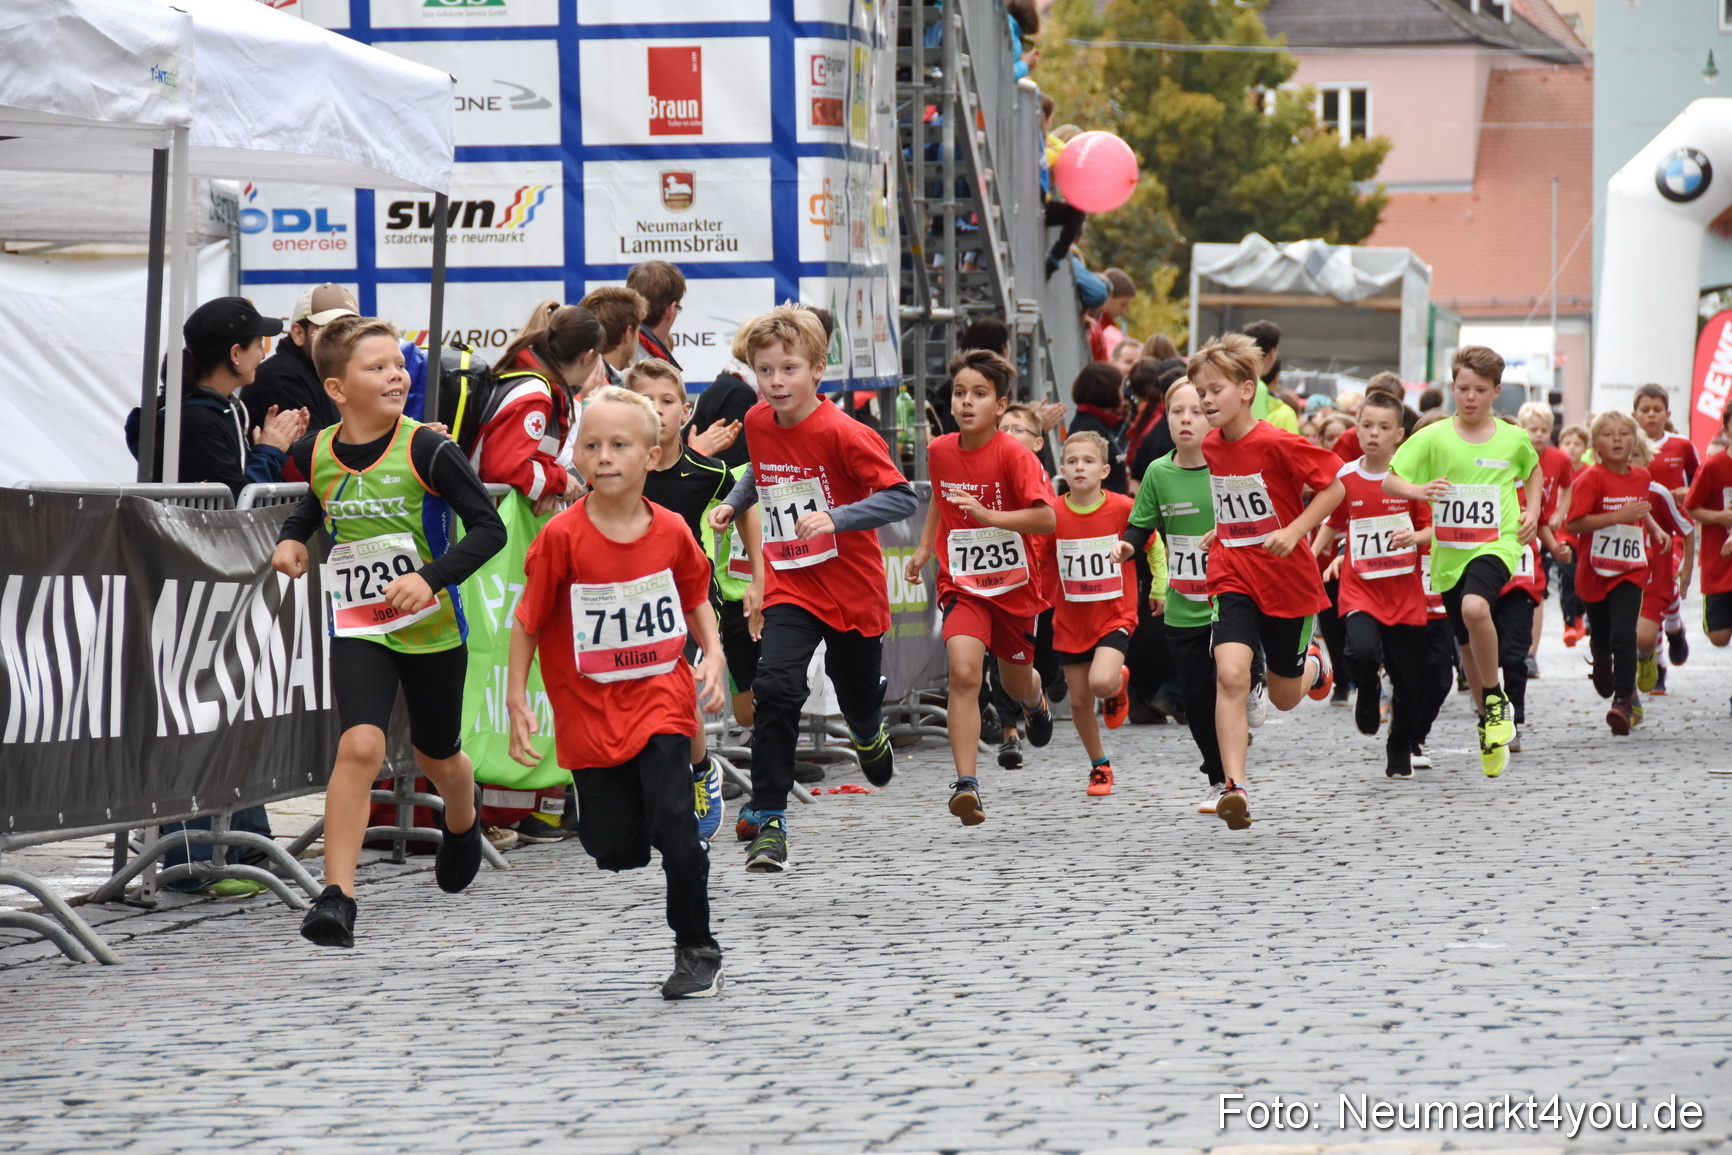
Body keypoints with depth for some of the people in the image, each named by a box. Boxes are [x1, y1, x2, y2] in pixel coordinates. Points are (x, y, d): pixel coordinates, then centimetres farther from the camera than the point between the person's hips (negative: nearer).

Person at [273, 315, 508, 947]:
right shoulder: (317, 452, -4)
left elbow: (489, 528, -14)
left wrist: (432, 576, -27)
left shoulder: (427, 451, -16)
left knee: (436, 756, 19)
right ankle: (337, 897, -21)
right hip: (358, 628, 1)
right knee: (360, 745, -22)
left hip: (431, 627, -1)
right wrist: (292, 537, 3)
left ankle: (461, 821, 57)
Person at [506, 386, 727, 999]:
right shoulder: (563, 537, -11)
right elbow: (527, 620, -4)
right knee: (614, 847, 0)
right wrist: (517, 701, -6)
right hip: (589, 710, 0)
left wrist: (712, 653, -2)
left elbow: (695, 597, 14)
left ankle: (698, 951, 2)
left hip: (661, 699, 0)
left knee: (674, 822, -13)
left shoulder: (671, 531, -4)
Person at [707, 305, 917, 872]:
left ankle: (871, 738, 55)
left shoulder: (844, 434, -20)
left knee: (859, 701, 15)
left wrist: (835, 518, -33)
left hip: (852, 586, -3)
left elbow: (903, 498, -23)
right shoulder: (757, 422, -2)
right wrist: (733, 502, 5)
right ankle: (767, 817, -18)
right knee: (775, 687, -20)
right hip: (789, 586, 3)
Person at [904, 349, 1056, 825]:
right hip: (962, 584, 1)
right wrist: (924, 548, 16)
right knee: (964, 672, -22)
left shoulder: (1013, 455, -18)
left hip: (1013, 585, -1)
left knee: (1016, 681, 19)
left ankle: (1035, 700, 60)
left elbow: (1046, 519, -26)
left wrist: (988, 516, -35)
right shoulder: (939, 452, -3)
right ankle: (966, 784, -27)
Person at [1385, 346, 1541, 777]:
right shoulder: (1433, 438, -3)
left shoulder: (1513, 439, 0)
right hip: (1449, 552, 3)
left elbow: (1533, 470, 22)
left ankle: (1496, 699, -12)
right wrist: (1418, 491, -24)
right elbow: (1389, 481, -3)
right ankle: (1491, 728, 34)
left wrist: (1533, 512, 7)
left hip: (1496, 544, -3)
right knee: (1468, 645, 13)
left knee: (1475, 607, -33)